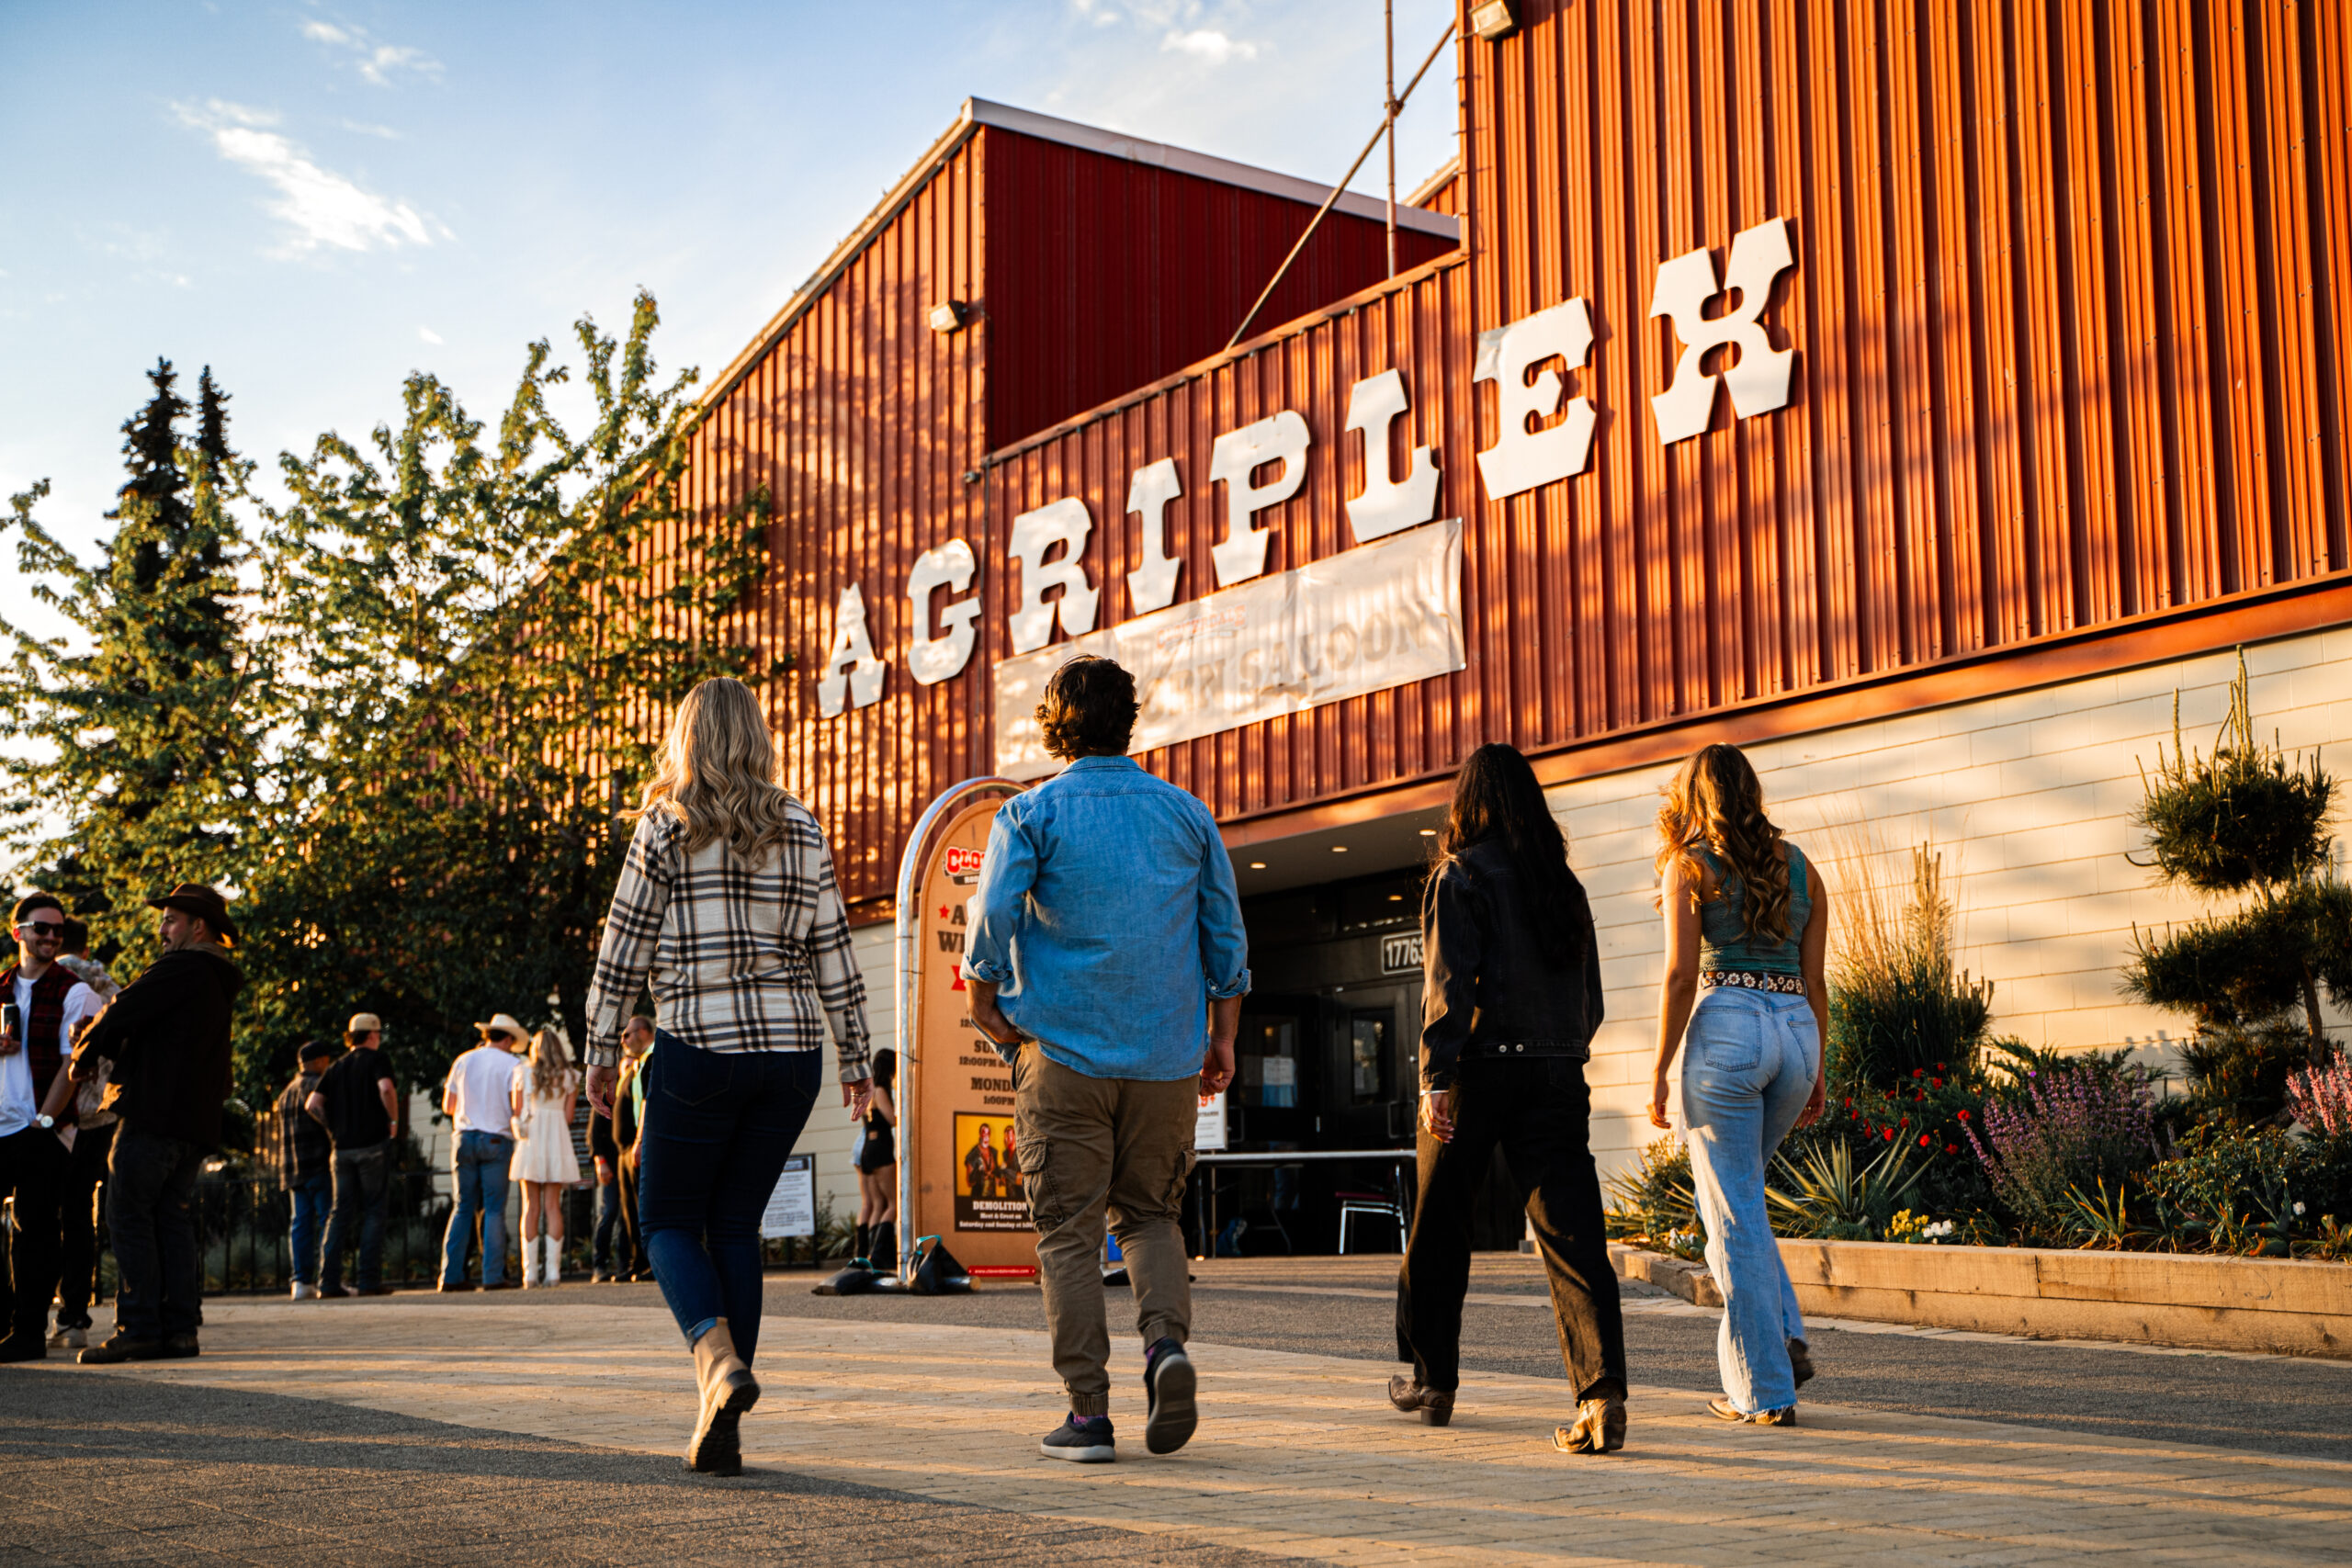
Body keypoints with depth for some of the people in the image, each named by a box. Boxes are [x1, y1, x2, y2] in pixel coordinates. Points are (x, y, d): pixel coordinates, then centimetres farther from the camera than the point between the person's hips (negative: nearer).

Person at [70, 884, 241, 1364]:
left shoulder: (183, 968, -8)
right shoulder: (219, 985, 23)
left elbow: (122, 1014, -10)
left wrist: (83, 1058, 5)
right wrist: (103, 1052, 10)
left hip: (154, 1113, -9)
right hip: (197, 1122, 9)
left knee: (129, 1216, -5)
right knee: (173, 1220, 9)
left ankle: (138, 1328, -7)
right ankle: (180, 1328, 5)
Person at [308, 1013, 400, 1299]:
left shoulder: (337, 1067, 15)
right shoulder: (375, 1059, -1)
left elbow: (312, 1104, 6)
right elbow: (386, 1089, -20)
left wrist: (334, 1130, 13)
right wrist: (393, 1119, -6)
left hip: (343, 1147, 5)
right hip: (373, 1144, -5)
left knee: (341, 1213, 8)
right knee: (374, 1212, -1)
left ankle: (329, 1280, 2)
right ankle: (369, 1280, -5)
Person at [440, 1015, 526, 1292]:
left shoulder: (463, 1061, 11)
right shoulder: (510, 1064, -1)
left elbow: (448, 1106, 15)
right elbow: (517, 1107, -10)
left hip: (465, 1139, 4)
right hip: (496, 1141, -3)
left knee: (462, 1207, 6)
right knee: (494, 1209, -1)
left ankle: (451, 1275, 1)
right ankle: (493, 1276, -6)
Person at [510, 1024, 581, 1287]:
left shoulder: (522, 1072, 4)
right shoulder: (569, 1077, 5)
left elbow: (516, 1111, 3)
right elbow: (568, 1117, 4)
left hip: (529, 1139, 0)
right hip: (557, 1138, 0)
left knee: (531, 1207, 2)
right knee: (552, 1206, 3)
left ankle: (530, 1272, -2)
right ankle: (552, 1270, -4)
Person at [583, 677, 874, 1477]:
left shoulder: (664, 827, -3)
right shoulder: (800, 829, 7)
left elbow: (623, 947, -3)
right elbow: (832, 953, 7)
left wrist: (601, 1050, 5)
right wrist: (855, 1057, 13)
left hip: (698, 1049, -4)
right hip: (789, 1050, 4)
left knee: (668, 1220, 10)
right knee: (735, 1225, 12)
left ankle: (719, 1359, -16)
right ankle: (721, 1424, 9)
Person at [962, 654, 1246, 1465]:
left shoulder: (1031, 813, -2)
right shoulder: (1186, 813, 8)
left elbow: (991, 920, -12)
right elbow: (1226, 936, 9)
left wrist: (985, 1006, 2)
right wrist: (1222, 1036, 15)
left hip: (1064, 1051, -3)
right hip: (1167, 1055, 3)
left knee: (1069, 1231, 4)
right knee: (1151, 1212, 17)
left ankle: (1088, 1413, 2)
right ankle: (1167, 1340, -8)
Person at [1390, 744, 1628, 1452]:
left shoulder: (1460, 877, -3)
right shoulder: (1564, 883, 13)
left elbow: (1448, 984, -13)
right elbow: (1591, 997, 15)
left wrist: (1436, 1080, -15)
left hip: (1480, 1072, -4)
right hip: (1558, 1075, 4)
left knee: (1439, 1232, 14)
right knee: (1572, 1235, -5)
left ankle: (1431, 1380, 27)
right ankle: (1602, 1393, -20)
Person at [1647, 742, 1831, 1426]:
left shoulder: (1691, 865, 1)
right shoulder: (1798, 866, 14)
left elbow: (1680, 975, -7)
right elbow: (1814, 980, 13)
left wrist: (1659, 1071, -3)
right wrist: (1815, 1072, 19)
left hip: (1727, 1028, -5)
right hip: (1796, 1031, 5)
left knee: (1733, 1213, 1)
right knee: (1734, 1192, 23)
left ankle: (1764, 1389, 2)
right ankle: (1784, 1337, 10)